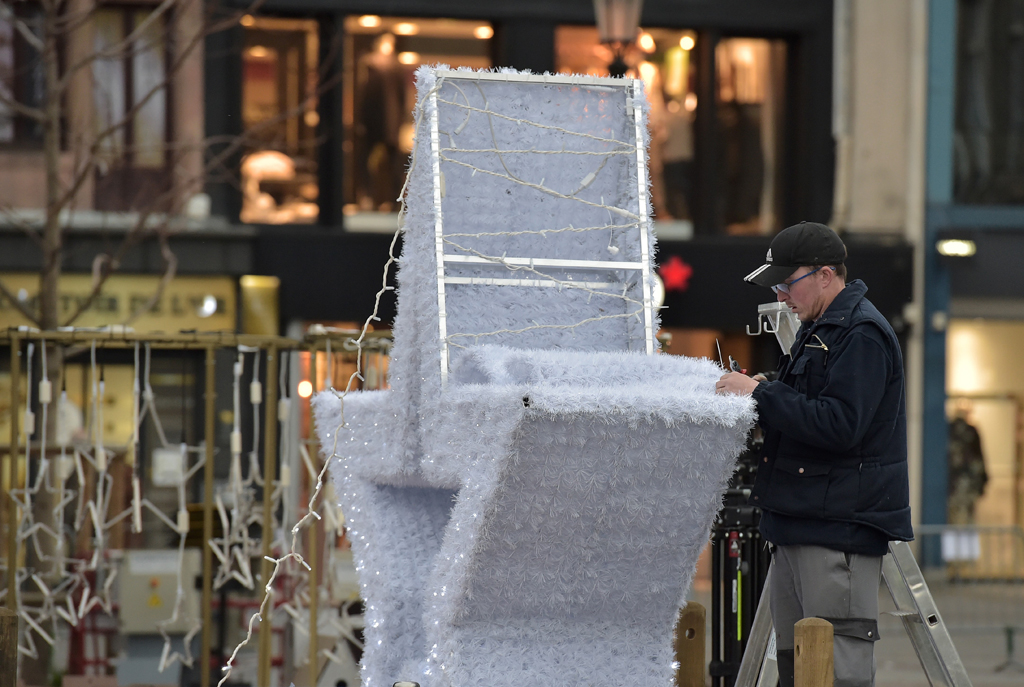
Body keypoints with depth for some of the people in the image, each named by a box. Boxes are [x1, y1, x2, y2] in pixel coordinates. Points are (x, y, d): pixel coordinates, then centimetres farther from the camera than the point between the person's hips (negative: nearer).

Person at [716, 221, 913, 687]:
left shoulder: (862, 334, -14)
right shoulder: (818, 329, 20)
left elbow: (839, 424, -24)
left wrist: (761, 395, -19)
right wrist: (762, 395, 8)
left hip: (841, 527, -11)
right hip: (800, 523, 11)